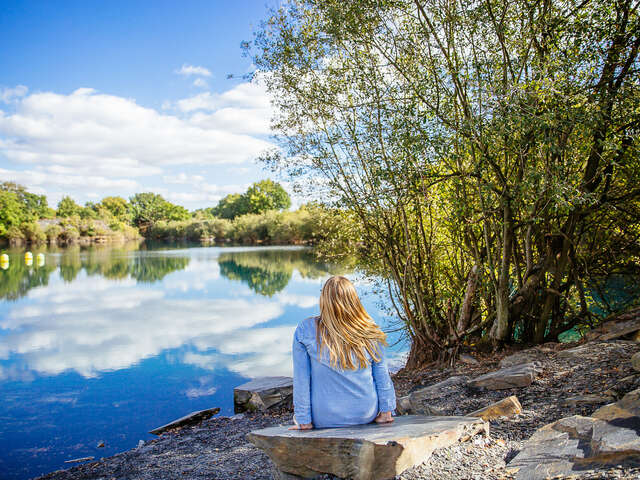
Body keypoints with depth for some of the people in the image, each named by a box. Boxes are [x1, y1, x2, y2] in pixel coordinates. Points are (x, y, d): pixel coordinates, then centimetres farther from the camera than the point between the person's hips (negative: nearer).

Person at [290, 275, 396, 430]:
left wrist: (304, 421, -2)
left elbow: (301, 380, -11)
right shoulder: (369, 331, -11)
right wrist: (386, 412, 10)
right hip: (366, 415, 1)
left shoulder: (305, 330, -15)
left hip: (324, 419, -1)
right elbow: (382, 374, -2)